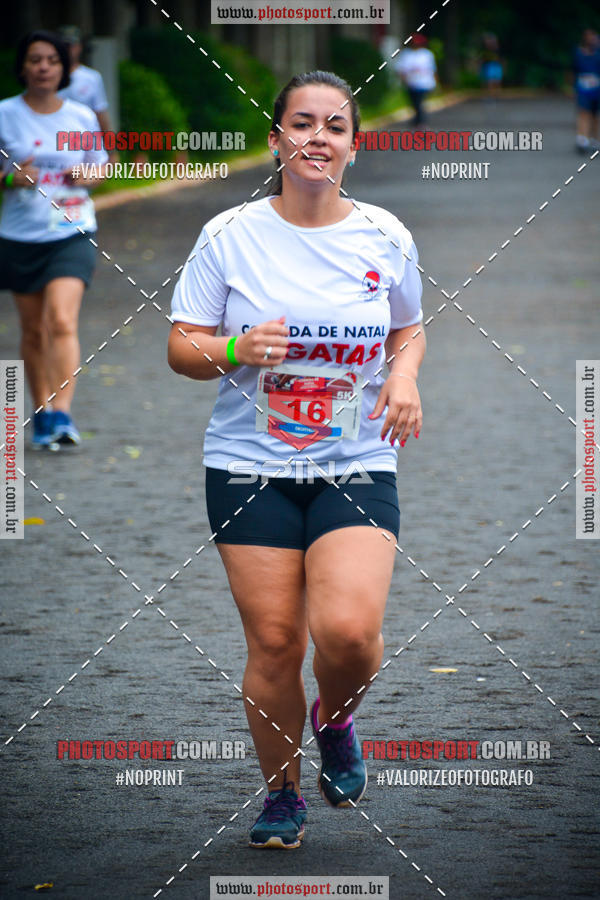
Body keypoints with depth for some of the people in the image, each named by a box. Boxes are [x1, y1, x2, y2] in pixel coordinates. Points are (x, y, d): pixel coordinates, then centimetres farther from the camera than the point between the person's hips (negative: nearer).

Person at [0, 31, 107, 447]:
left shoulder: (82, 117, 3)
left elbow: (101, 165, 15)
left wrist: (88, 176, -7)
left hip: (72, 233, -1)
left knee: (62, 321, -18)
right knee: (34, 330, 9)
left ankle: (61, 414, -22)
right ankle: (42, 413, 24)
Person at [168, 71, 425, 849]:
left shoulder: (385, 237, 2)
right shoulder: (229, 236, -3)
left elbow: (408, 328, 19)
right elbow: (182, 346, 1)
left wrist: (405, 376, -2)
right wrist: (234, 351, -20)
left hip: (357, 465, 0)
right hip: (250, 465, 0)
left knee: (348, 630, -18)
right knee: (274, 641, -2)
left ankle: (335, 720, 16)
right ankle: (282, 794, 20)